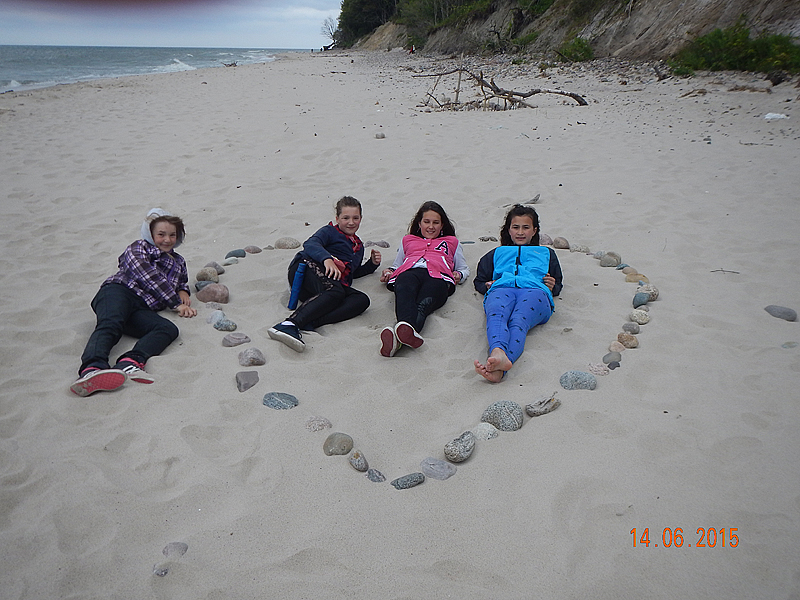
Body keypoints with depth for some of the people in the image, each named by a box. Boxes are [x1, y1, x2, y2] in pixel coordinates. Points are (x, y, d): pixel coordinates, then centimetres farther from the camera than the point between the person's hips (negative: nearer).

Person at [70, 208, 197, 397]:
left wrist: (183, 291, 23)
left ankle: (130, 362, -54)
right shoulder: (139, 247, 18)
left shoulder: (178, 262, 34)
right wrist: (177, 303, -4)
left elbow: (182, 281, 51)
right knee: (110, 324, -37)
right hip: (119, 291, -4)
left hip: (142, 309, 4)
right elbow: (148, 277, 1)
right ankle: (93, 367, -64)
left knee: (169, 329, -29)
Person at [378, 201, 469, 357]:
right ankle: (409, 330, -73)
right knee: (404, 293, -43)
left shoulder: (451, 242, 43)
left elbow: (464, 268, 38)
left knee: (423, 304, -41)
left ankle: (400, 334, -72)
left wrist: (458, 275, 13)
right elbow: (397, 264, 43)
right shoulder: (408, 240, 45)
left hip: (437, 275, 0)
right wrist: (389, 271, 18)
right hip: (409, 272, 1)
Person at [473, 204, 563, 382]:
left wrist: (552, 286, 13)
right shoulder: (497, 253, 42)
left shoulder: (546, 253, 43)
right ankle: (498, 353, -71)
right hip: (501, 289, 1)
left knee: (518, 322, -40)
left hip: (535, 290, -1)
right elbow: (479, 280, 39)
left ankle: (498, 367, -68)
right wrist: (487, 286, 14)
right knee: (496, 316, -41)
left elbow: (558, 284, 39)